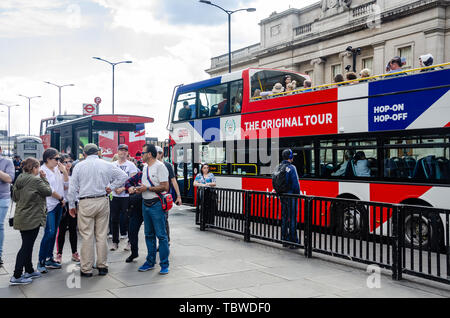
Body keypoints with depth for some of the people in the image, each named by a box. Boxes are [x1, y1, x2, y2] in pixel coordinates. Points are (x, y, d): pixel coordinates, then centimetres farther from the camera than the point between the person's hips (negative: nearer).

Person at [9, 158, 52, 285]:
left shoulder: (19, 180, 9)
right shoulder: (36, 180, -17)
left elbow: (15, 197, 16)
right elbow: (49, 191, -8)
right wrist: (44, 178, -1)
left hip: (20, 218, 9)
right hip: (32, 219, -9)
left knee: (27, 245, 18)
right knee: (26, 247, -4)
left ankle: (29, 271, 28)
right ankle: (16, 276, -3)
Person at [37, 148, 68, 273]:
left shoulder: (57, 169, 12)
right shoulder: (43, 171, -10)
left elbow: (66, 183, 11)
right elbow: (49, 190, -14)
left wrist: (64, 171, 0)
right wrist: (61, 198, -4)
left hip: (58, 205, 7)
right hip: (49, 205, -7)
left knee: (54, 232, 10)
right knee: (49, 232, -13)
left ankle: (49, 259, 19)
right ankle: (41, 262, -6)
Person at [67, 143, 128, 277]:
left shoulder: (79, 166, 2)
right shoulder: (107, 165, 5)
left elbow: (72, 188, 3)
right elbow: (123, 176, 5)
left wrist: (71, 206, 11)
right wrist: (111, 187, 7)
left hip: (85, 203, -1)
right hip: (103, 202, 2)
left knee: (87, 236, 1)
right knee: (102, 235, 8)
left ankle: (86, 269, 6)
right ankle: (102, 266, 15)